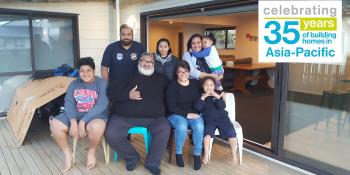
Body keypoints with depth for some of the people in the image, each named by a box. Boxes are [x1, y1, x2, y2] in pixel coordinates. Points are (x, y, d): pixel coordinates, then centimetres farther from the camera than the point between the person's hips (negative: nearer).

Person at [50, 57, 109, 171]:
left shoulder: (102, 83, -5)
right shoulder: (74, 84, 10)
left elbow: (101, 105, -17)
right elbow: (68, 102, -3)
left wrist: (83, 121, -25)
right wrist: (73, 121, -21)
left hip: (96, 115, -4)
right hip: (75, 114, 5)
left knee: (96, 126, -38)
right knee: (54, 124, -19)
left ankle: (92, 151, -6)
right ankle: (67, 153, 2)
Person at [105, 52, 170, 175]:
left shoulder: (161, 79, 17)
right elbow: (111, 91, 4)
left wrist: (162, 110, -2)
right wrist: (128, 95, -11)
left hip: (153, 116, 0)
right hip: (124, 115, 0)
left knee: (164, 129, -28)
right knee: (110, 134, -22)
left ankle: (152, 163, -5)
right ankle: (132, 157, 7)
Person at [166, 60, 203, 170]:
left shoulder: (195, 83, 8)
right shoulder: (172, 85, -4)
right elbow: (171, 106, -12)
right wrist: (187, 114, -18)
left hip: (194, 114, 3)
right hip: (176, 114, -3)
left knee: (199, 126, -29)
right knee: (182, 127, -34)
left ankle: (197, 154, -8)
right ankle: (179, 153, -8)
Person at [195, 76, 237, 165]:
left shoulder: (218, 95, 8)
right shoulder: (201, 96, 8)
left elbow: (222, 107, -5)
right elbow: (198, 108, -8)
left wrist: (218, 97, -18)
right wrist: (203, 97, -17)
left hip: (222, 117, 1)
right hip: (209, 119, 0)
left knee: (232, 133, -18)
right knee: (207, 133, -28)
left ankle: (234, 155, 1)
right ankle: (206, 154, -7)